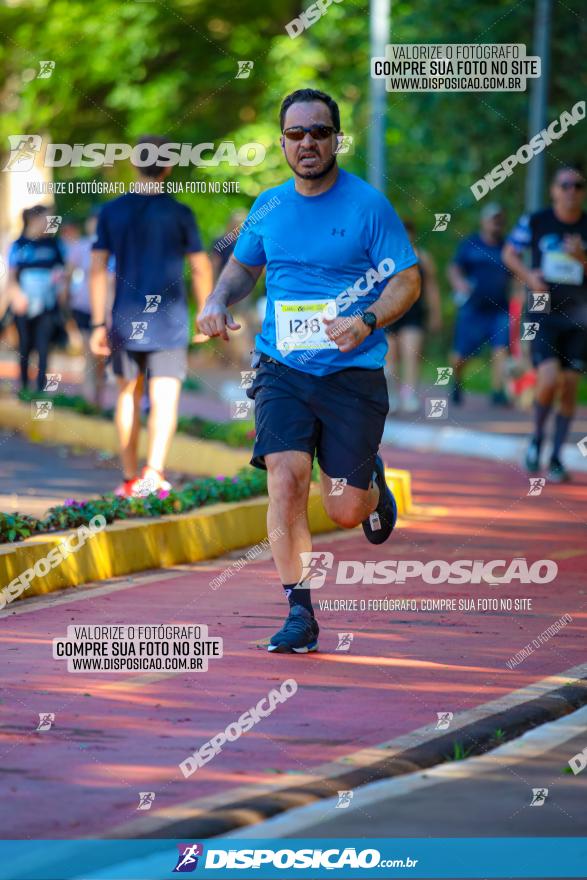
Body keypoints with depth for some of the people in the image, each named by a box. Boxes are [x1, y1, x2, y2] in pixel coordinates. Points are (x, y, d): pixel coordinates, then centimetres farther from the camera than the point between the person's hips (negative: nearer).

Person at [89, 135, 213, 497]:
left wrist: (98, 324, 6)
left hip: (126, 319, 3)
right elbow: (201, 268, 0)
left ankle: (130, 478, 22)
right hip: (168, 319, -3)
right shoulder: (179, 214, -5)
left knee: (129, 394, 16)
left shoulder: (112, 212, 3)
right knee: (165, 399, -6)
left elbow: (98, 270, 2)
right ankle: (153, 472, -24)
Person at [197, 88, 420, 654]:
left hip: (352, 371, -2)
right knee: (284, 478, -18)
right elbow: (243, 266, 25)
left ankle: (372, 484, 39)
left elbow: (407, 280, -3)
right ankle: (299, 615, -8)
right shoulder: (268, 207, 8)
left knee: (344, 512, 0)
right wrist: (218, 301, 4)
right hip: (281, 368, 2)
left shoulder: (368, 205, -4)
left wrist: (366, 322, -20)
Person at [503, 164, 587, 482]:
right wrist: (528, 275, -6)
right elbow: (510, 253, 12)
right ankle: (537, 437, 10)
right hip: (543, 313, -2)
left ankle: (556, 456, 17)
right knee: (549, 379, -17)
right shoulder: (534, 222, 0)